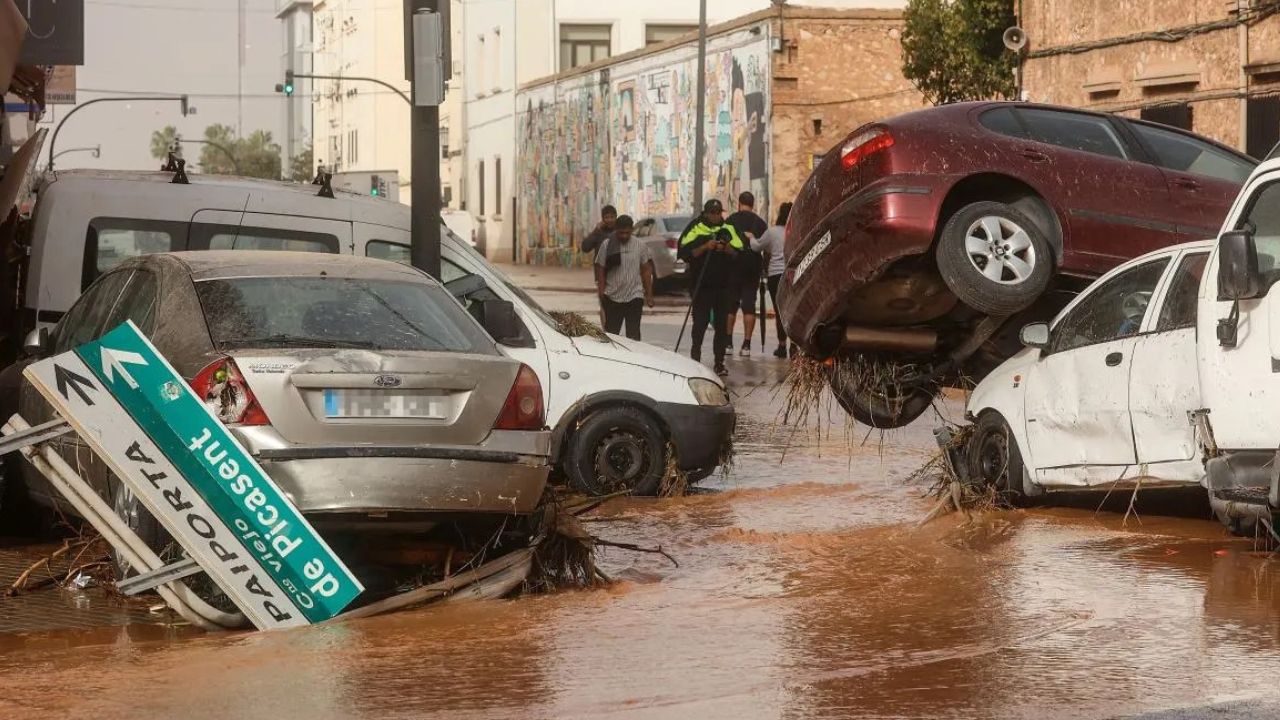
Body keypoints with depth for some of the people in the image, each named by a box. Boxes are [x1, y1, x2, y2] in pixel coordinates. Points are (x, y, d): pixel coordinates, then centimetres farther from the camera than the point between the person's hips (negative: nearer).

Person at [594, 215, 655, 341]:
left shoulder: (640, 246, 1)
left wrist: (649, 295, 4)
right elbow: (600, 270, 1)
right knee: (611, 332, 7)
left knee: (633, 334, -4)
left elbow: (646, 271, 6)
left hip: (635, 297, 0)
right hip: (612, 297, 0)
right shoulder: (606, 245, -2)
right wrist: (601, 293, -4)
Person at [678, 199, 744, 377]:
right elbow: (685, 253, -8)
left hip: (724, 286, 3)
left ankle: (719, 362, 8)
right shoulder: (695, 230, 0)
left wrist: (727, 249, -13)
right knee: (700, 322, -3)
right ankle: (695, 359, 5)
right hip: (701, 285, -3)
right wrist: (705, 247, -17)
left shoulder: (728, 230, 9)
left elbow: (740, 254, 6)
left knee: (722, 325, 4)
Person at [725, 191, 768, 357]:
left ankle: (728, 341, 6)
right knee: (749, 305, 1)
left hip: (734, 266, -1)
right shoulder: (760, 222, 4)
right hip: (753, 268, 1)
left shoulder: (731, 221, -2)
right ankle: (746, 344, -4)